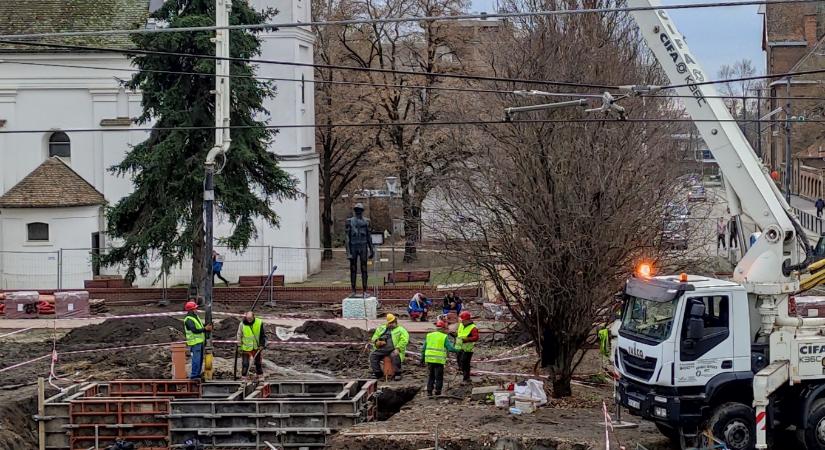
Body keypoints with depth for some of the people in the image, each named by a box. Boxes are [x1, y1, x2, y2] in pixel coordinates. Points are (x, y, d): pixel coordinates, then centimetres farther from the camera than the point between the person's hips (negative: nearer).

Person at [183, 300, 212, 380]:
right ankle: (193, 375, -6)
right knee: (196, 359, -10)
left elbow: (200, 326, 20)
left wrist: (206, 326, 2)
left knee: (200, 359, 14)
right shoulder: (188, 320, -17)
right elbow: (194, 330, -25)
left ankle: (197, 374, 22)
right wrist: (205, 329, -24)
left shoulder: (196, 317, 14)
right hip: (194, 342, -10)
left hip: (200, 341, 10)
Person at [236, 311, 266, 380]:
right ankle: (243, 376, 9)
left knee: (258, 361, 16)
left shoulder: (259, 323, -12)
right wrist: (239, 346, -2)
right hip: (246, 347, -2)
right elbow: (239, 335, -2)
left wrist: (262, 345, -2)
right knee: (245, 363, -3)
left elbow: (263, 335, -1)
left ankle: (259, 374, 32)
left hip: (256, 347, 2)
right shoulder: (242, 324, -14)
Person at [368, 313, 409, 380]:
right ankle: (378, 373, -4)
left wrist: (398, 349, -20)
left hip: (393, 350, -5)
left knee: (395, 356, -35)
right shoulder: (381, 328, 23)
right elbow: (375, 337, 22)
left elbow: (404, 340, -7)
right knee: (373, 355, -16)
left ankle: (398, 373, -16)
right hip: (382, 349, 5)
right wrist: (377, 342, -2)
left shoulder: (400, 330, 7)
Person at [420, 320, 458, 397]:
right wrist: (457, 351, 9)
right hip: (439, 360, -4)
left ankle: (429, 392, 10)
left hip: (429, 359, 4)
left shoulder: (429, 335, 10)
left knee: (430, 376, 13)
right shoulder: (444, 337, -4)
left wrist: (422, 358, 18)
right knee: (439, 377, 4)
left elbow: (424, 348, 11)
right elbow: (450, 348, -8)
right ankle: (437, 392, 2)